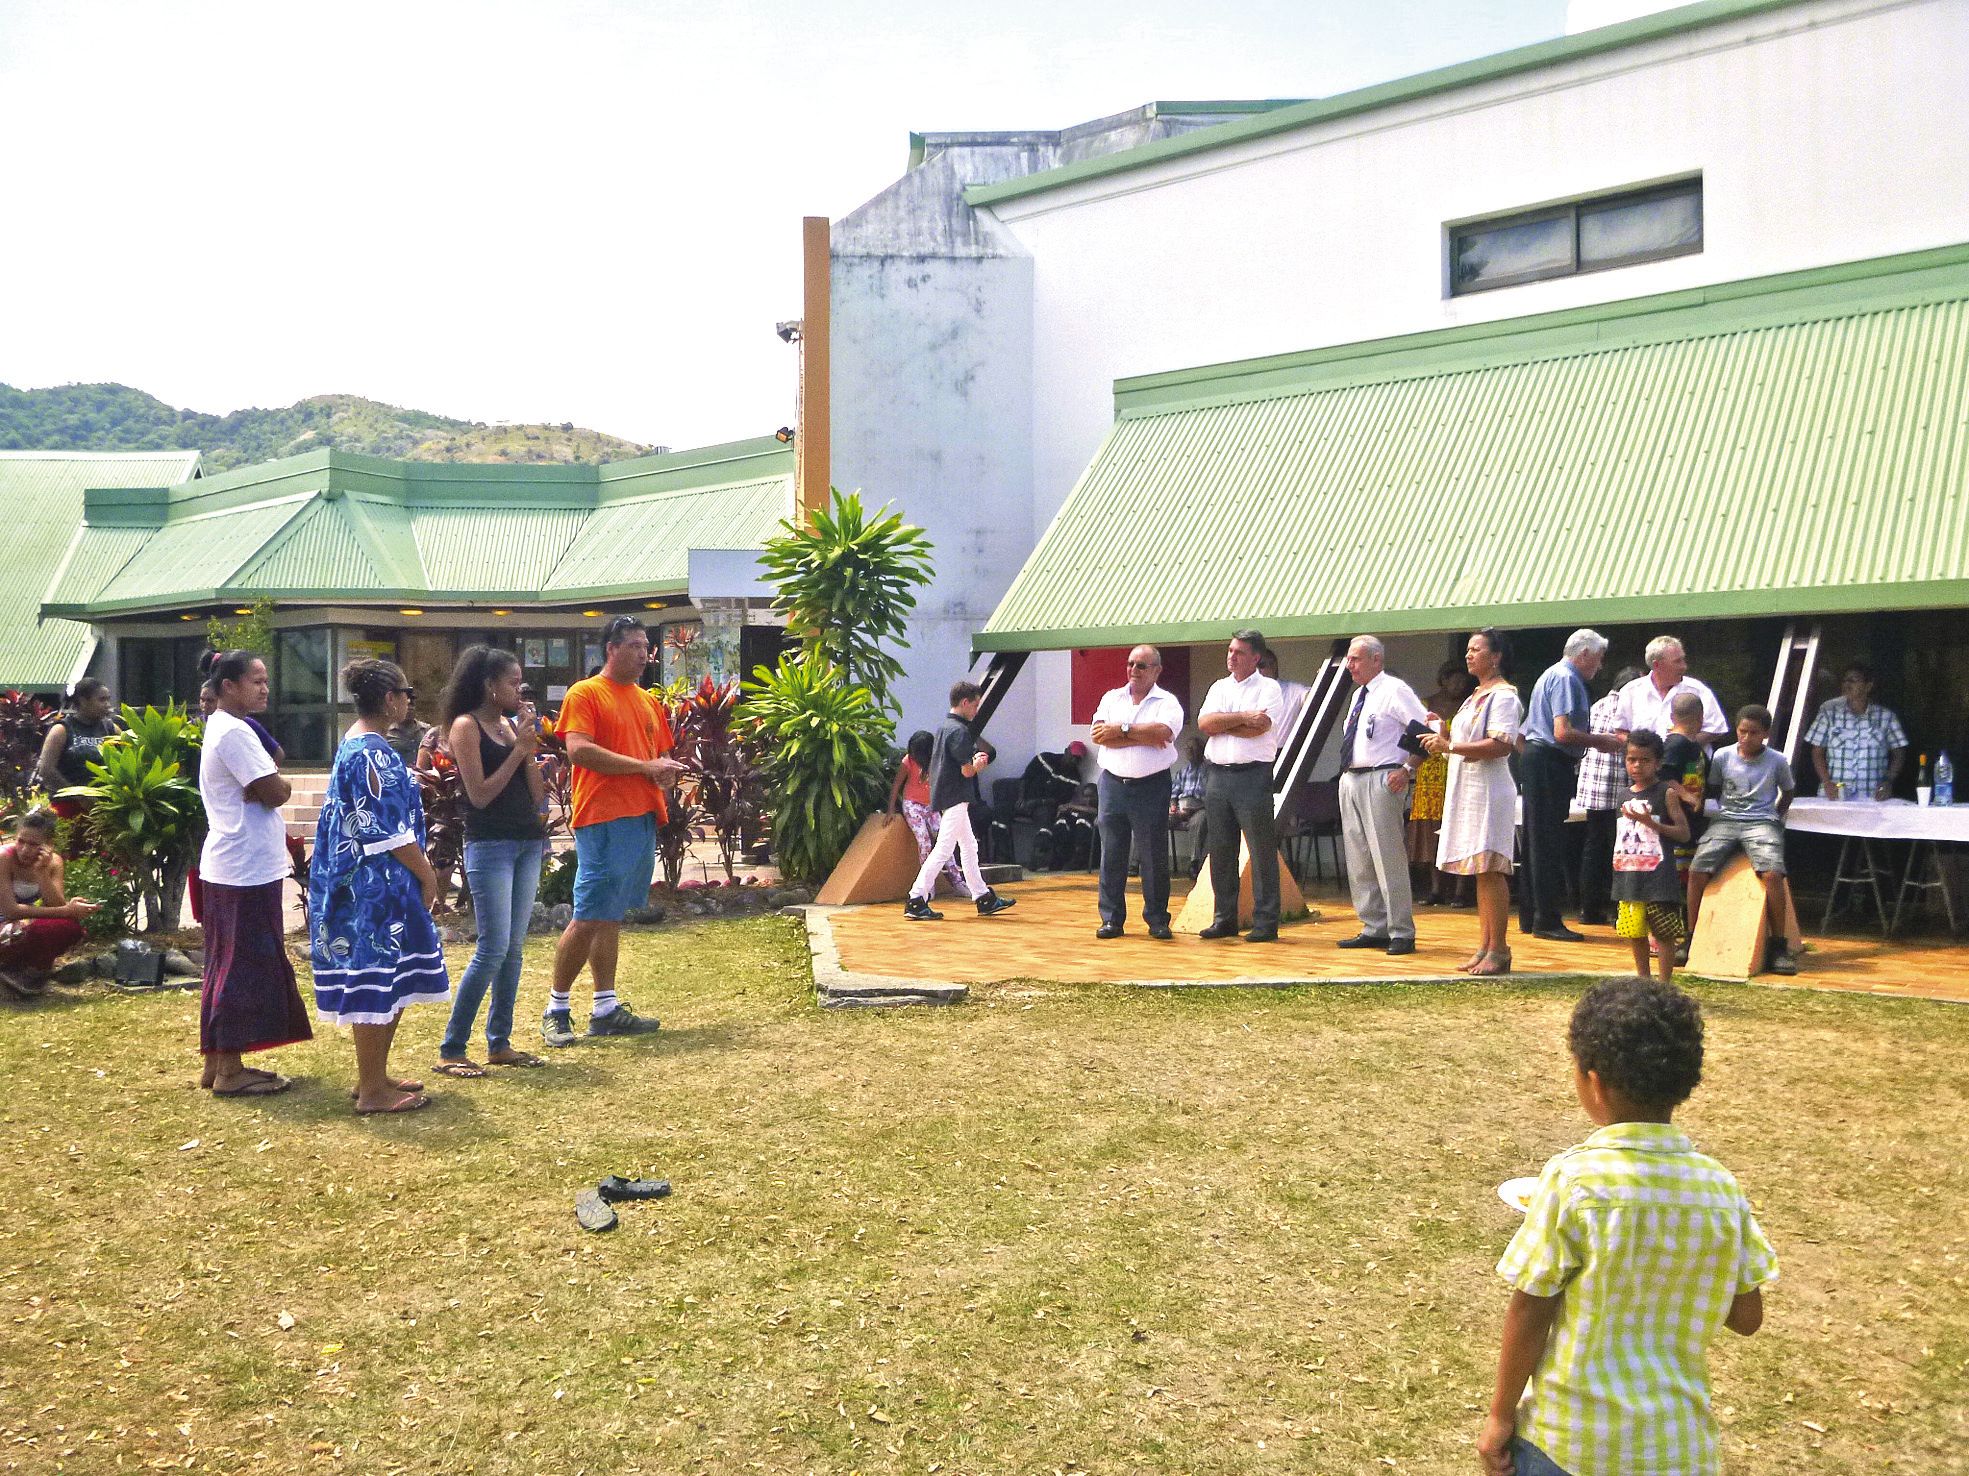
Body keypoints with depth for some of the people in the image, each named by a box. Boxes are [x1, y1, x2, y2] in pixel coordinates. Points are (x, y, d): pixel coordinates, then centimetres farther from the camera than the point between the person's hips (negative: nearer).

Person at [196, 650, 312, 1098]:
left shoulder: (221, 728, 16)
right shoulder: (234, 732, -16)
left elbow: (268, 788, 12)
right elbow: (276, 793, -21)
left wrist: (269, 784, -10)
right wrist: (280, 783, -1)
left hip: (231, 869, 11)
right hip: (247, 871, -11)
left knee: (227, 966, 15)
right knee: (245, 966, -4)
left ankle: (218, 1062, 22)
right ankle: (230, 1071, 2)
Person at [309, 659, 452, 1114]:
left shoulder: (355, 744, 14)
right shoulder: (374, 753, -18)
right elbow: (389, 830, -19)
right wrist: (426, 873, -10)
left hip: (365, 885, 10)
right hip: (375, 887, -10)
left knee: (389, 982, 17)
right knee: (378, 981, -3)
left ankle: (374, 1076, 26)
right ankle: (372, 1090, 4)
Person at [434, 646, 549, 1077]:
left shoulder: (513, 724, 12)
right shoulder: (466, 726, -7)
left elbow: (536, 795, 9)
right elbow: (480, 795, -14)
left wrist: (529, 748, -2)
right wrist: (518, 749, -12)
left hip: (528, 843, 7)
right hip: (489, 844, -7)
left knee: (514, 947, 9)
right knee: (493, 948, -10)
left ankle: (499, 1044, 17)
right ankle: (451, 1050, -3)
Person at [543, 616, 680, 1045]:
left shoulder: (648, 701, 19)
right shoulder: (585, 693, -3)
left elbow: (662, 752, 27)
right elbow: (578, 750, -16)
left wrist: (667, 770, 2)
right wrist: (644, 766, -16)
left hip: (642, 817, 7)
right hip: (603, 820, -7)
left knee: (611, 916, 12)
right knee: (589, 917, -6)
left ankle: (606, 1008, 16)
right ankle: (557, 1008, 4)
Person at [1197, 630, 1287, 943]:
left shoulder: (1268, 688, 0)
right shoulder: (1219, 687, 16)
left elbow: (1258, 728, -15)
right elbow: (1204, 722, 0)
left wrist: (1221, 723, -4)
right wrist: (1243, 717, -10)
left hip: (1253, 776, -6)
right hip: (1218, 775, 6)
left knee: (1262, 851, -3)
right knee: (1220, 850, 9)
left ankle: (1266, 922, 1)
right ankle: (1225, 919, 17)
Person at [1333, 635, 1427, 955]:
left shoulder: (1394, 690, -8)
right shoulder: (1358, 695, 19)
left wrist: (1408, 769, -19)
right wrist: (1347, 773, 16)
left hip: (1381, 781, -9)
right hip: (1351, 780, 9)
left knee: (1387, 858, -8)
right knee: (1358, 860, 10)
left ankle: (1402, 933, -3)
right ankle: (1373, 929, 18)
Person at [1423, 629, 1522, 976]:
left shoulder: (1503, 695, -9)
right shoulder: (1477, 696, 21)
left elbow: (1501, 744, -22)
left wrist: (1450, 746, -21)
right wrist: (1444, 736, 11)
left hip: (1489, 791, -10)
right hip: (1467, 790, 10)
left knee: (1490, 869, -9)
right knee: (1479, 871, 9)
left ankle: (1499, 950, -5)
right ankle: (1484, 946, 13)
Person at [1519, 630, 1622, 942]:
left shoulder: (1553, 674, 20)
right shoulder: (1566, 679, -13)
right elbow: (1563, 732, -22)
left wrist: (1598, 739, 19)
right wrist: (1602, 741, -11)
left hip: (1537, 759, 11)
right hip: (1550, 763, -11)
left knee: (1536, 841, 13)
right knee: (1549, 845, -7)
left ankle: (1529, 916, 18)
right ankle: (1548, 920, -5)